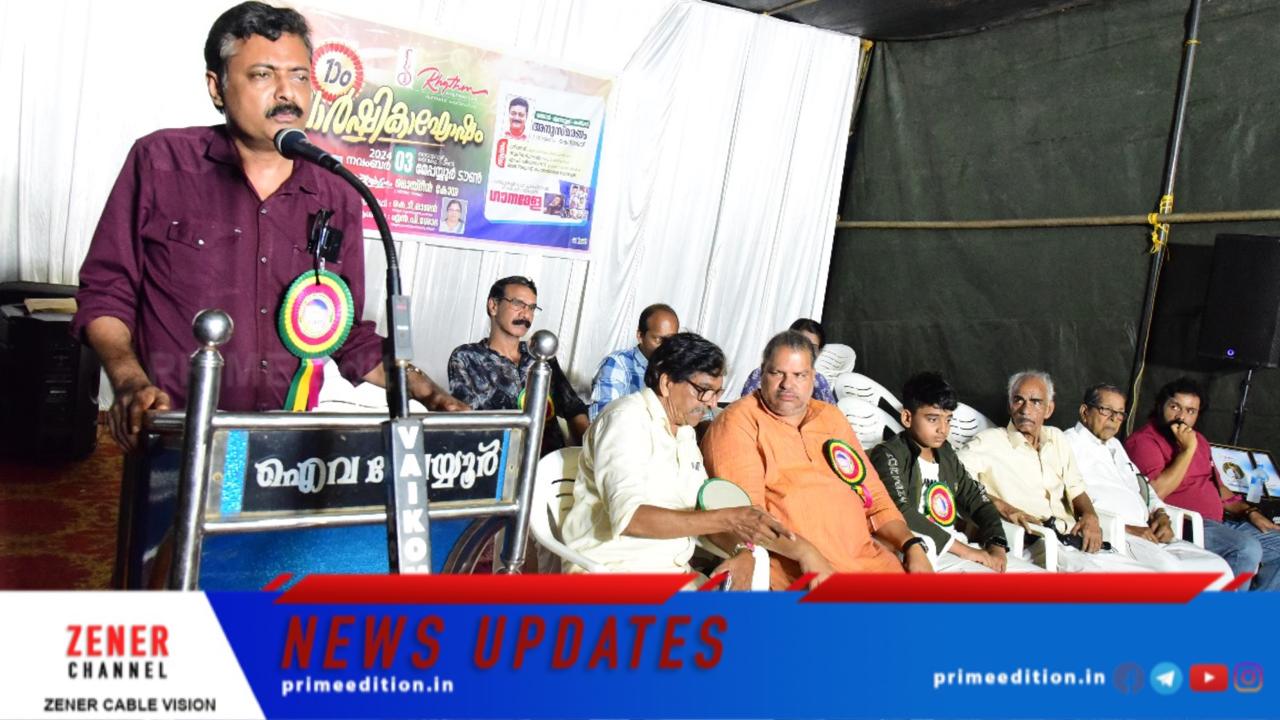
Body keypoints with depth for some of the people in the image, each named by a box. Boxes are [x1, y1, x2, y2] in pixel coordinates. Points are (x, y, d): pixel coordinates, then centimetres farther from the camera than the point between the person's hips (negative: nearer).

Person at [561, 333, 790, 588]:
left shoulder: (684, 432, 13)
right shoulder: (626, 418, -14)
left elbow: (703, 511, 14)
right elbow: (628, 517, -26)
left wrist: (742, 550, -6)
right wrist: (727, 520, -30)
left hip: (674, 572, 8)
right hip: (612, 569, -8)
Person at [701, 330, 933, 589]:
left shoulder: (831, 417, 19)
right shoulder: (738, 422, -1)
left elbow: (874, 495, 22)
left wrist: (912, 545, 7)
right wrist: (804, 551, -22)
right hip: (795, 566, -6)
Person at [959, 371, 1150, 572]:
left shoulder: (1056, 438, 24)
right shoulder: (988, 441, 3)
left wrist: (1090, 515, 5)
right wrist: (1002, 507, -18)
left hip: (1072, 539, 7)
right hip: (1033, 544, -6)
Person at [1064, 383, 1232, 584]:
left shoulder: (1115, 445, 29)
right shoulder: (1070, 443, -1)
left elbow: (1143, 486, 31)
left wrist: (1160, 515, 9)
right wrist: (1125, 528, -17)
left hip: (1149, 535, 9)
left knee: (1219, 568, -7)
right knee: (1166, 568, -34)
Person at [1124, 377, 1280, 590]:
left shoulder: (1197, 439, 22)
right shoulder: (1143, 440, -8)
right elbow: (1157, 492, -22)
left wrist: (1250, 512, 15)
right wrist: (1187, 450, -16)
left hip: (1220, 522, 10)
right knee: (1246, 549, -29)